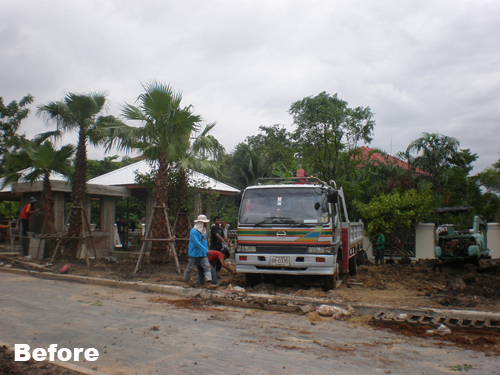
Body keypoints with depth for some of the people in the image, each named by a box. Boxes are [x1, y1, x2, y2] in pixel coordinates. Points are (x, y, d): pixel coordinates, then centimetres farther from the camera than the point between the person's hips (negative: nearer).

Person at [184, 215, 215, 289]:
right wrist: (206, 251, -24)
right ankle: (186, 282, 29)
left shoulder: (204, 231, 10)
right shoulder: (193, 231, -17)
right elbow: (197, 243, -23)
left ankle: (209, 284, -13)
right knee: (189, 268, 9)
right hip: (194, 254, -6)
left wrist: (206, 248, 14)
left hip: (203, 254, 7)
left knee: (207, 267, -8)